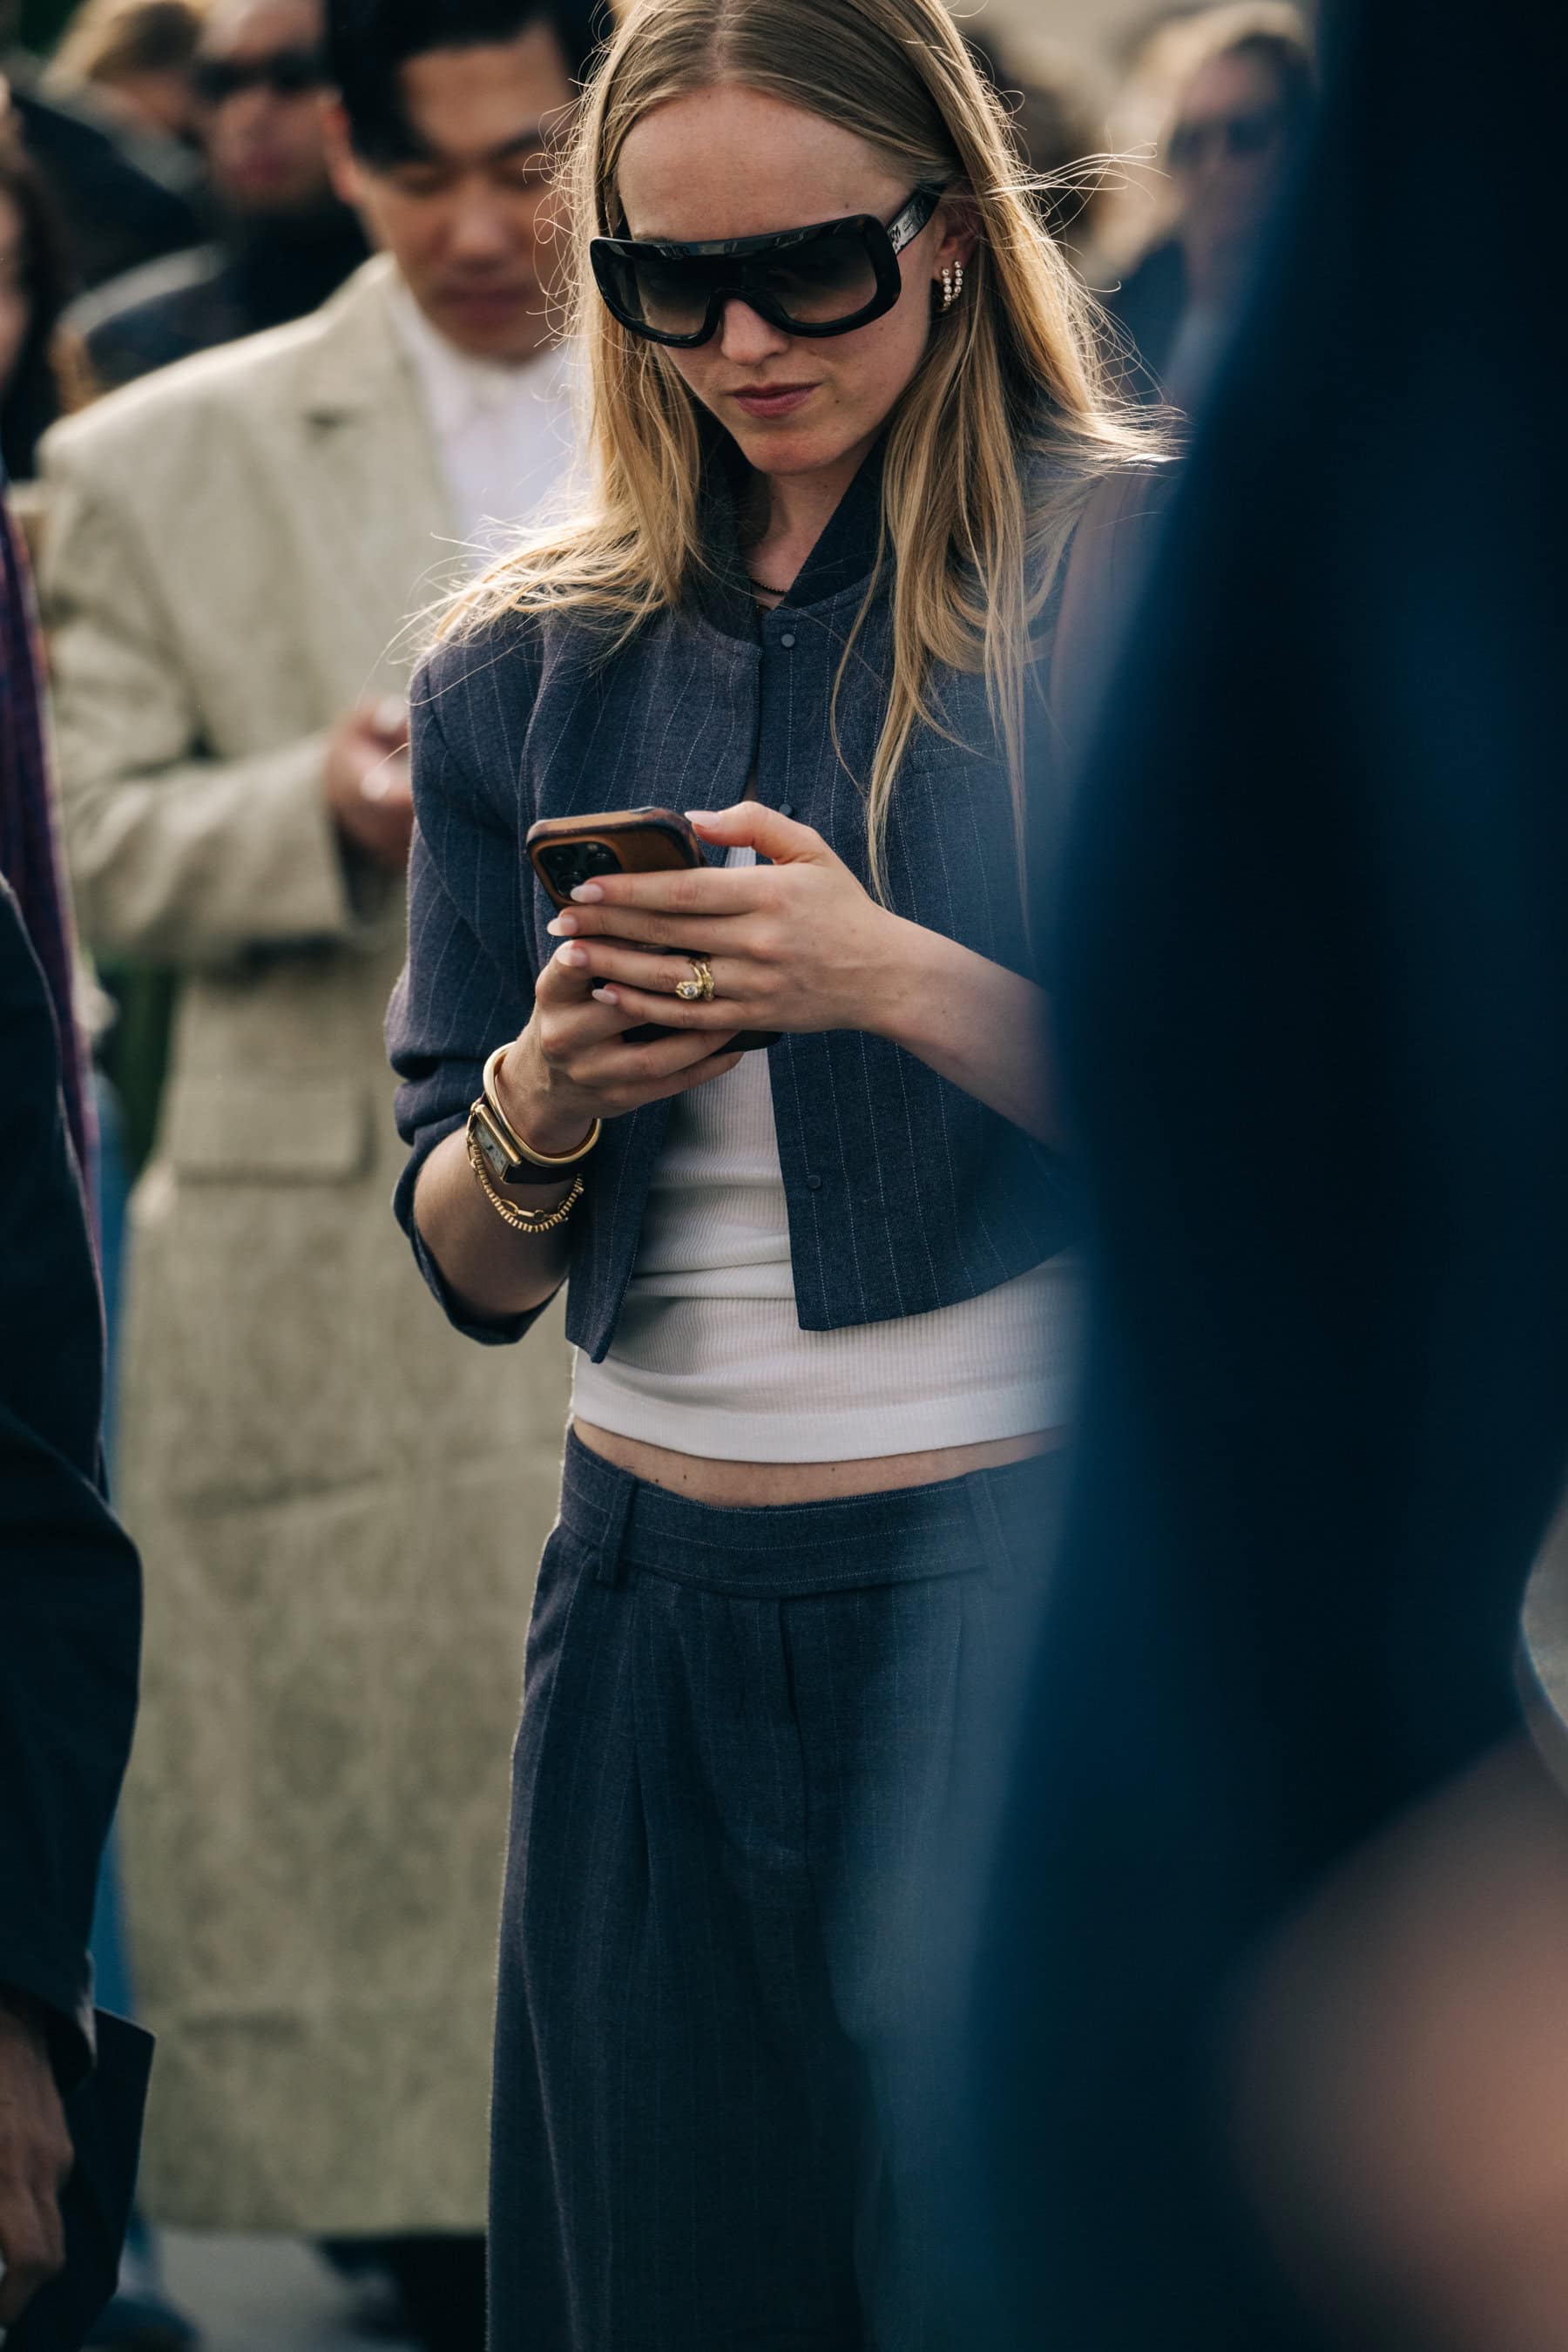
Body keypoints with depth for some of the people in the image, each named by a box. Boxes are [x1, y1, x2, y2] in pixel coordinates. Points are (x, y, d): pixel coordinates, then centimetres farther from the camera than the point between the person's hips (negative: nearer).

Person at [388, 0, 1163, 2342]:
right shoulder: (528, 673, 9)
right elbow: (472, 1271, 12)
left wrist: (896, 982, -20)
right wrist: (538, 1108, -10)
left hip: (1026, 1559, -4)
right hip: (658, 1598, 4)